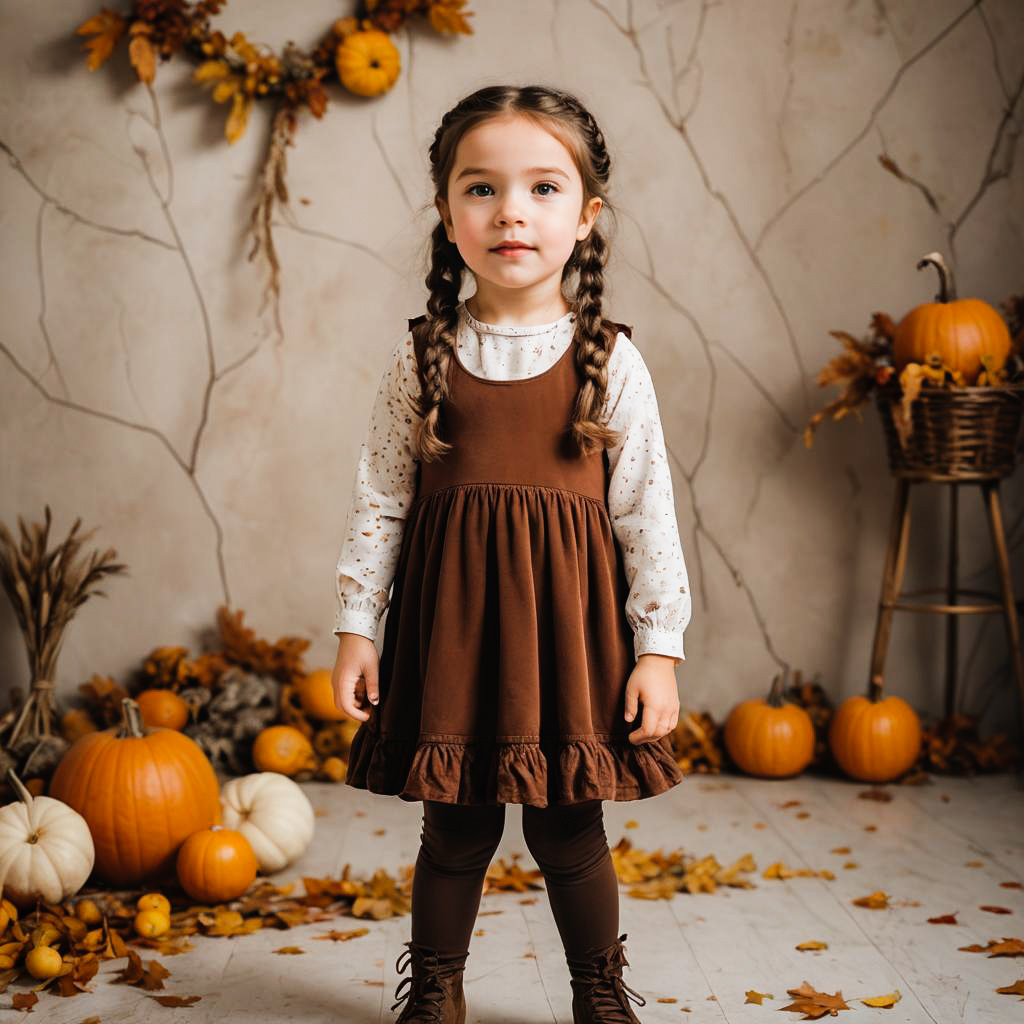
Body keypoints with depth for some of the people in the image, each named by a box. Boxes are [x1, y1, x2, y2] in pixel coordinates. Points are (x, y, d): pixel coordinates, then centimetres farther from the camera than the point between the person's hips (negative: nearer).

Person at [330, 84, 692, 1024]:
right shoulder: (422, 356, 1)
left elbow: (647, 508, -1)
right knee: (455, 830, 9)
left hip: (564, 611, -1)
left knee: (568, 830, 8)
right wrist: (356, 626, 2)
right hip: (449, 612, 1)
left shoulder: (610, 359, -2)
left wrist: (659, 646, -3)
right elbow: (379, 498, 5)